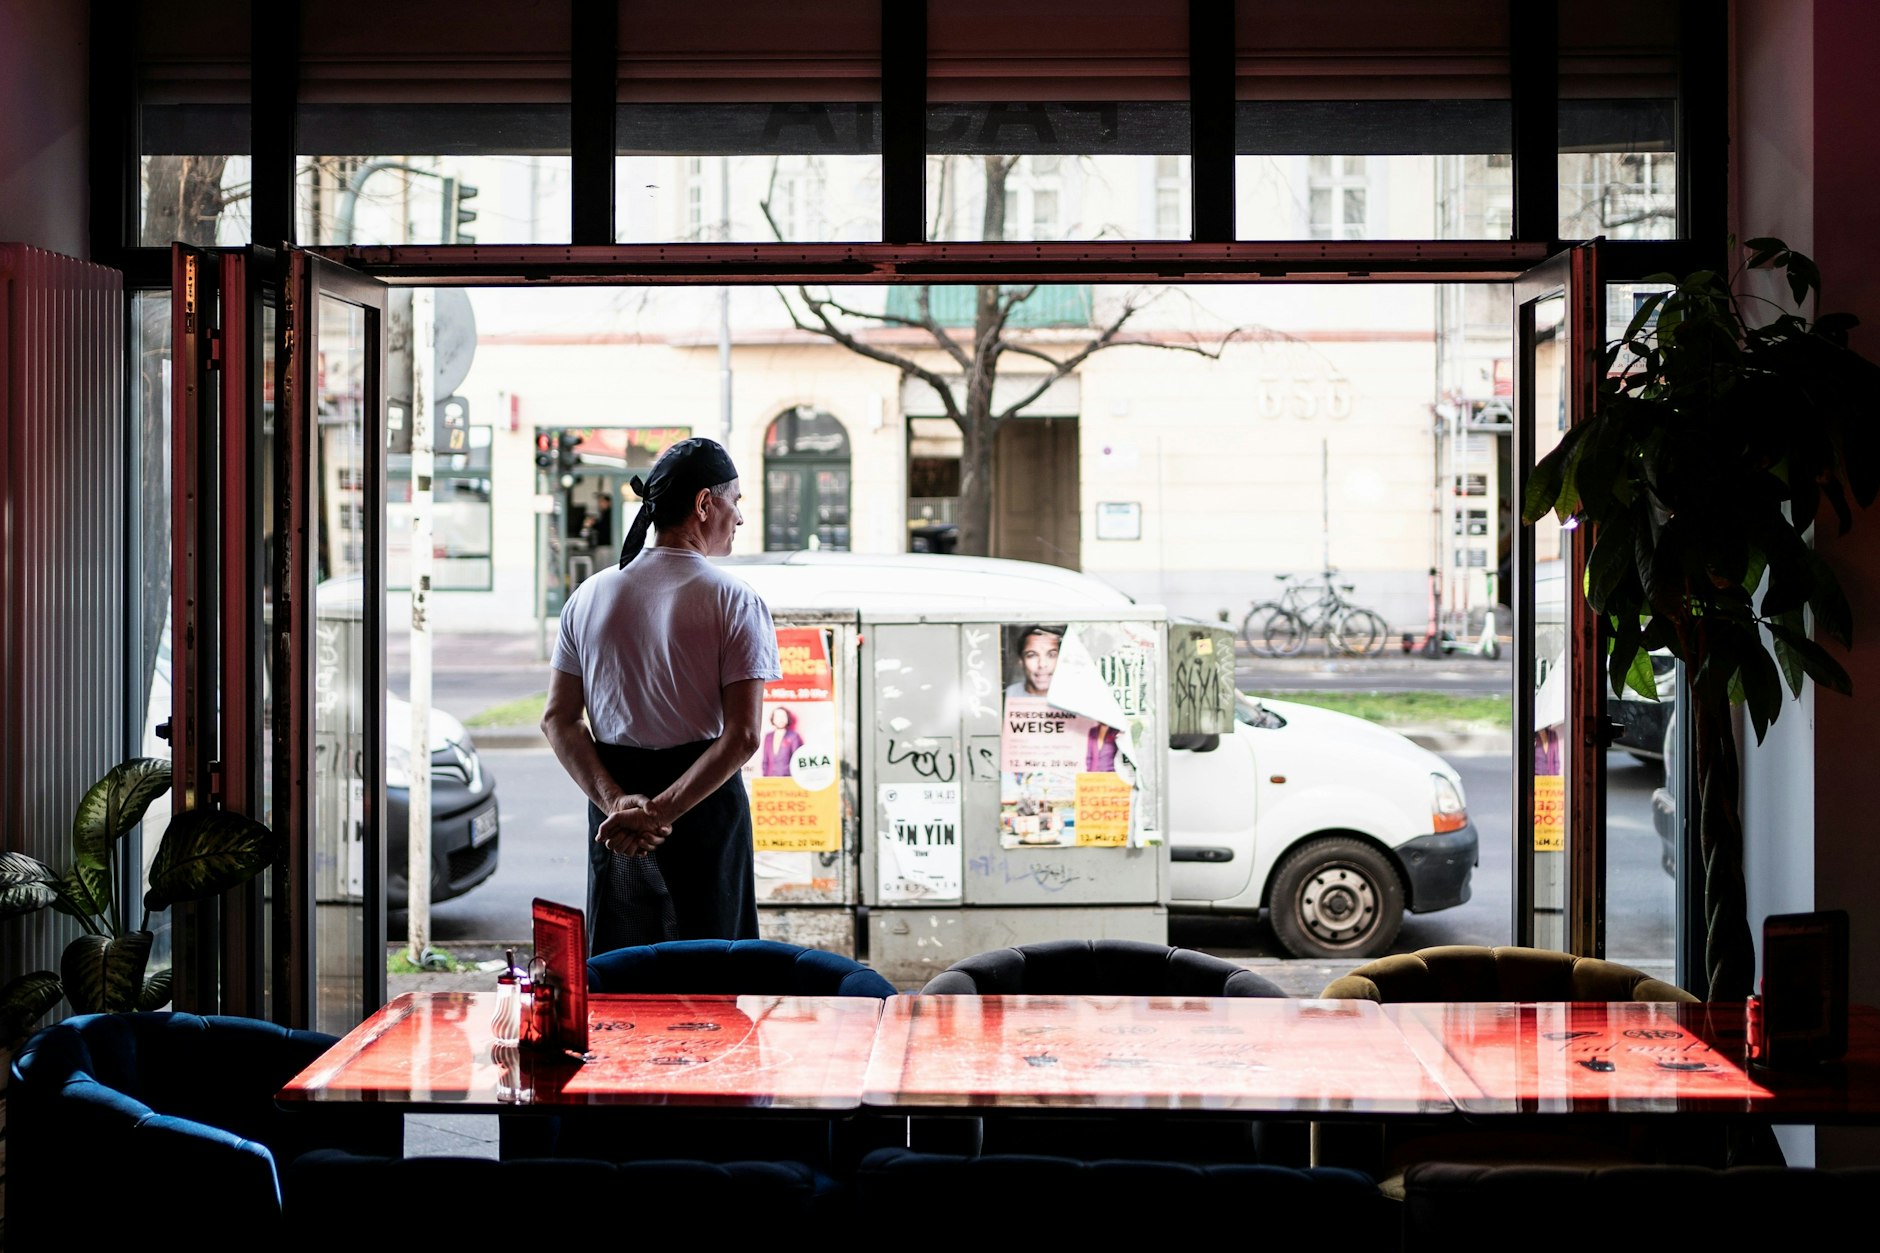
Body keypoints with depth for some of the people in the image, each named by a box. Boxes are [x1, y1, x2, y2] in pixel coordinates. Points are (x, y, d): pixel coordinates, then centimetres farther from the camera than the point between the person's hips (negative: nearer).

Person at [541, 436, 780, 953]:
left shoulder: (590, 595, 3)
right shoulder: (734, 600, -10)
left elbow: (559, 720, -3)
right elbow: (742, 736, -20)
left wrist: (616, 801, -11)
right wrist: (661, 811, -21)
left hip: (614, 804, 4)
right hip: (703, 800, -4)